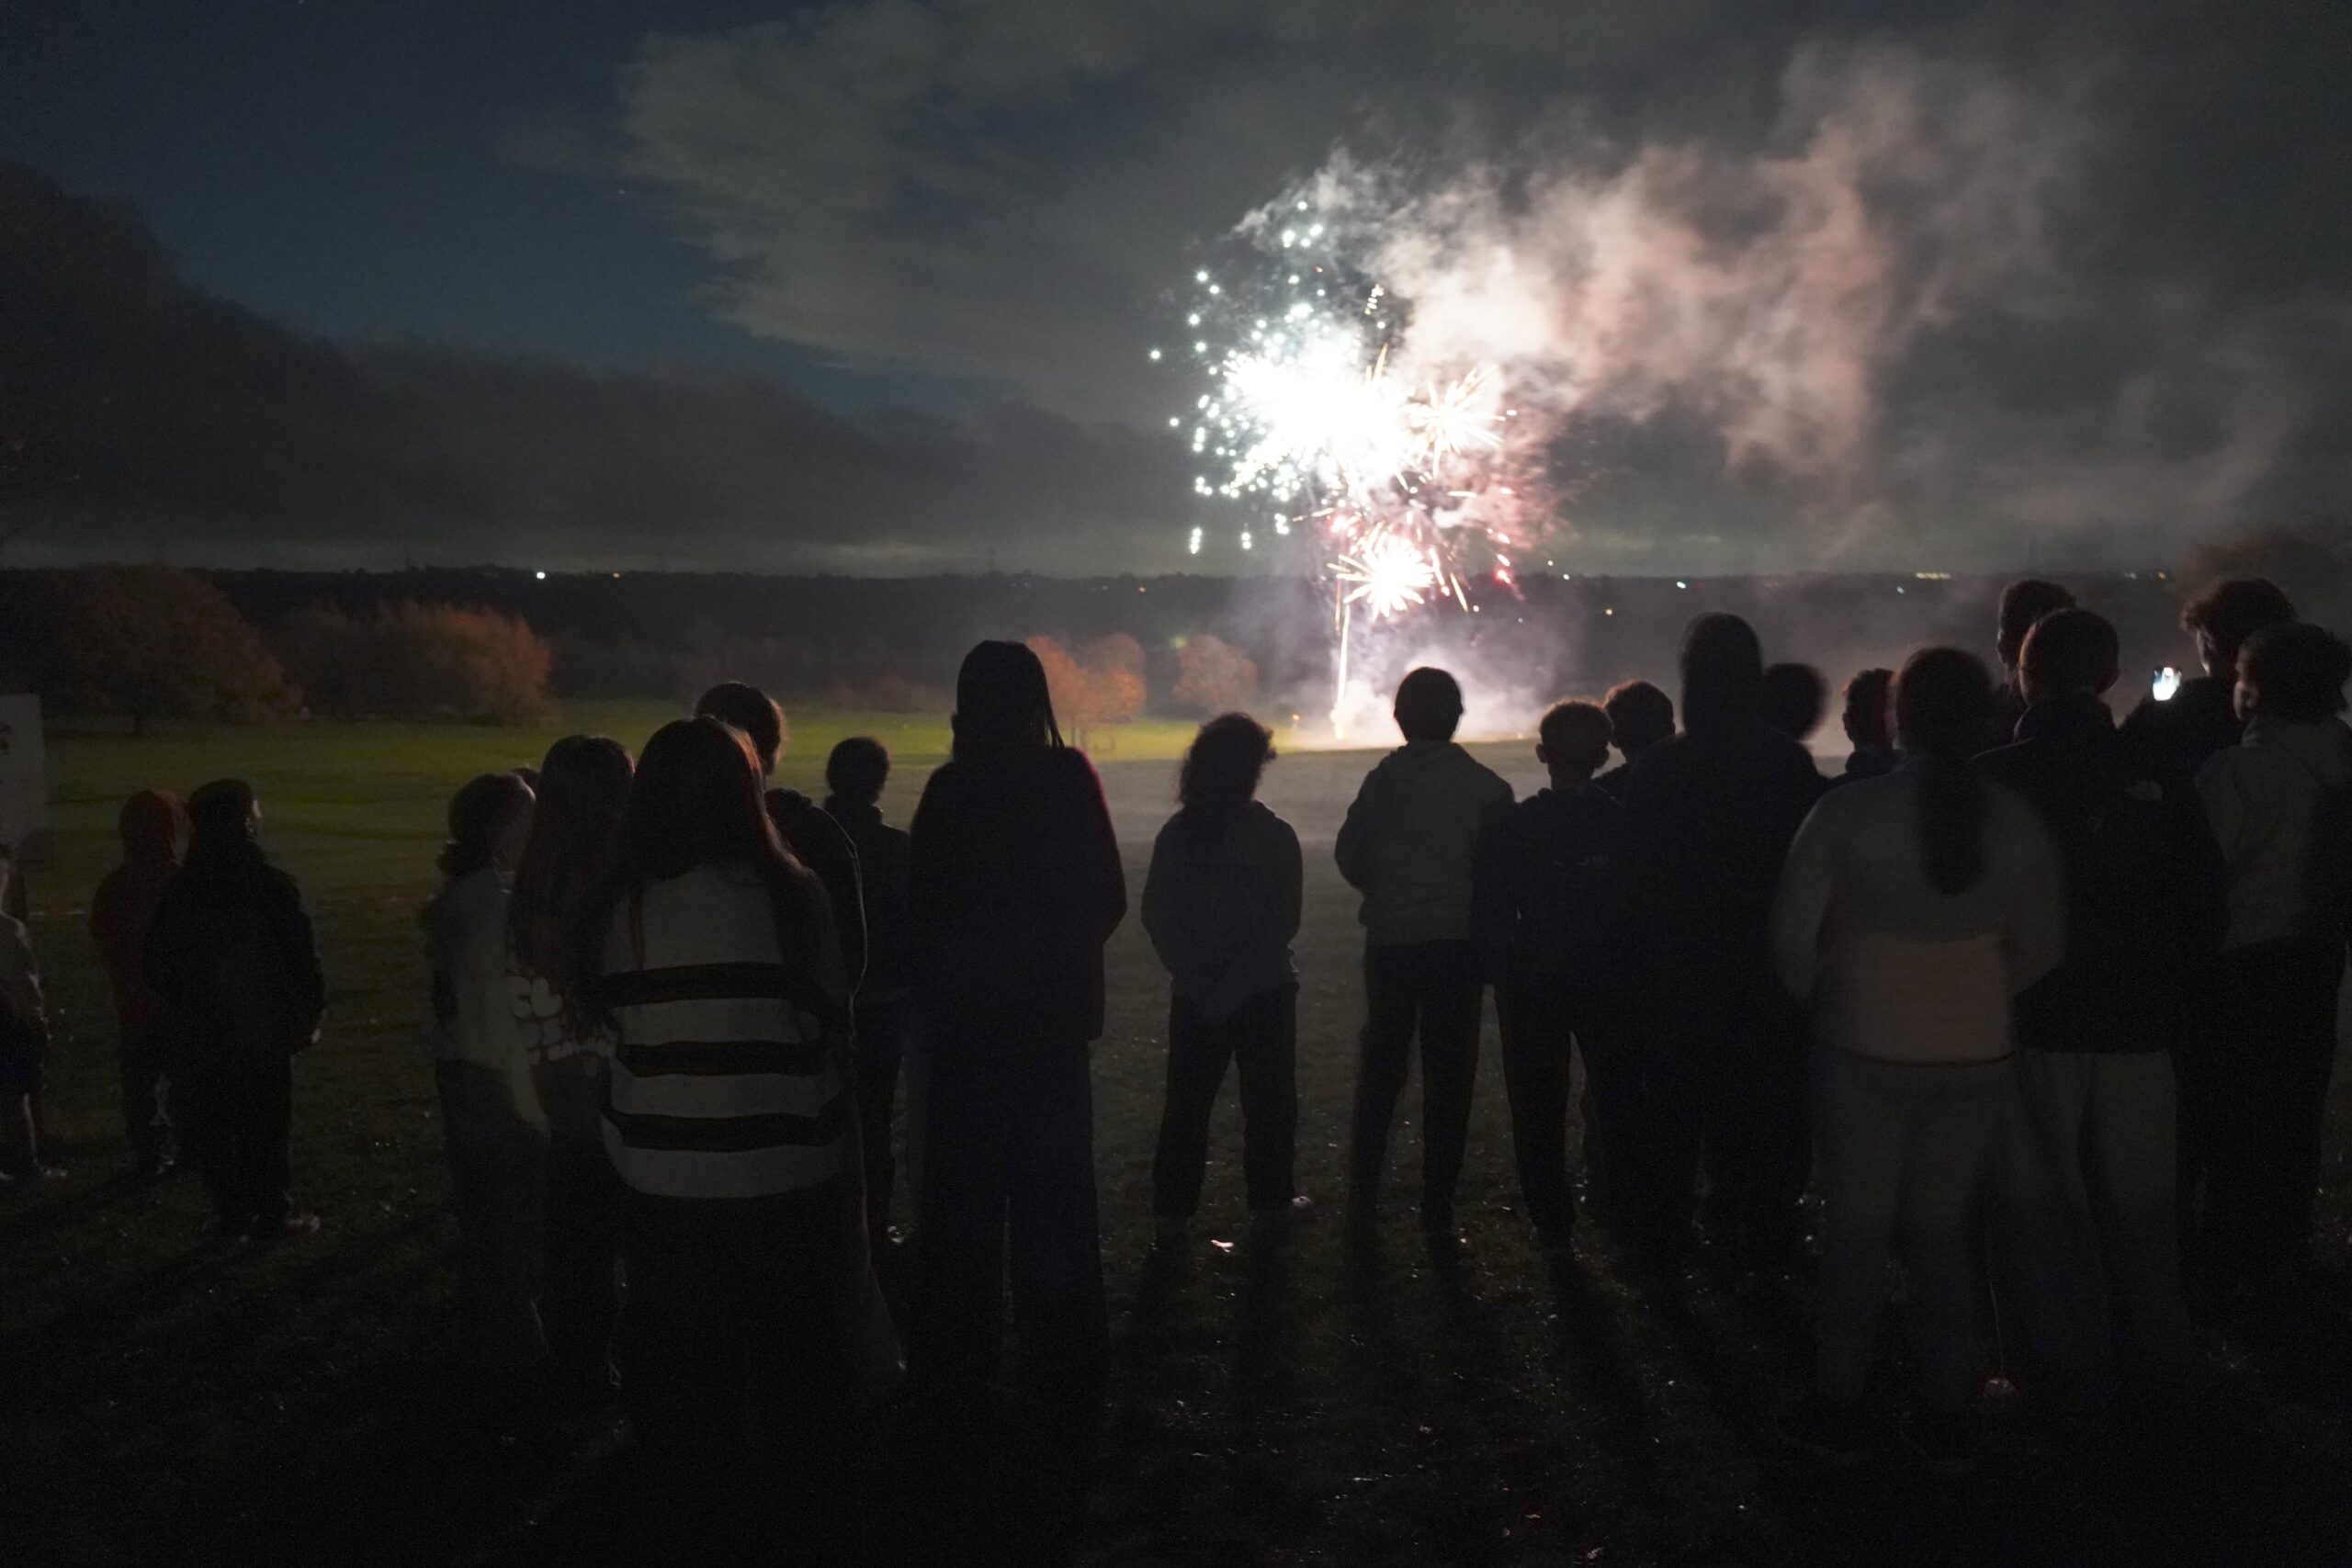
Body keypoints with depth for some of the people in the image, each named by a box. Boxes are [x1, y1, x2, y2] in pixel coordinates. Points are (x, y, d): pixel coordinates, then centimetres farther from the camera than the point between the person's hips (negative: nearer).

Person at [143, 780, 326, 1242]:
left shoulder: (180, 889, -1)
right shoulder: (270, 886, -14)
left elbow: (158, 963, 6)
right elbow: (301, 957, -14)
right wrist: (311, 1012, 0)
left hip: (200, 1035, 3)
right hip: (262, 1030, -3)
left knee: (212, 1127, 12)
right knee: (266, 1125, 8)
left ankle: (230, 1213, 16)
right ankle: (273, 1212, 13)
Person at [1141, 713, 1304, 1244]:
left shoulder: (1178, 833, -3)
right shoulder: (1274, 835, -11)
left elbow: (1156, 915, -6)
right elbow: (1283, 923, -14)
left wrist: (1197, 980, -6)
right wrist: (1239, 981, -12)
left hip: (1195, 996, 3)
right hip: (1265, 993, -2)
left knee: (1186, 1103, 10)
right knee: (1269, 1101, 14)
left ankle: (1173, 1211, 11)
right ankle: (1270, 1200, 23)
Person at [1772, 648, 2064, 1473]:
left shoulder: (1848, 811, -15)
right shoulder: (2016, 820, -5)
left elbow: (1792, 934, -11)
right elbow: (2041, 947, 4)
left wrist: (1815, 996, 8)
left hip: (1864, 1052, -2)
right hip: (1977, 1055, 3)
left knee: (1856, 1227, 11)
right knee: (1943, 1228, 15)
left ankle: (1839, 1406, 20)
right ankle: (1945, 1413, 22)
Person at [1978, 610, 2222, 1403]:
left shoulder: (1993, 777, -11)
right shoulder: (2159, 776, -2)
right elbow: (2203, 905, 3)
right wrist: (2173, 997, 13)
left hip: (2035, 1017, -3)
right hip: (2136, 1019, 3)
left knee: (2052, 1198, 7)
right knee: (2140, 1197, 15)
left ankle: (2076, 1361, 12)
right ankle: (2159, 1355, 24)